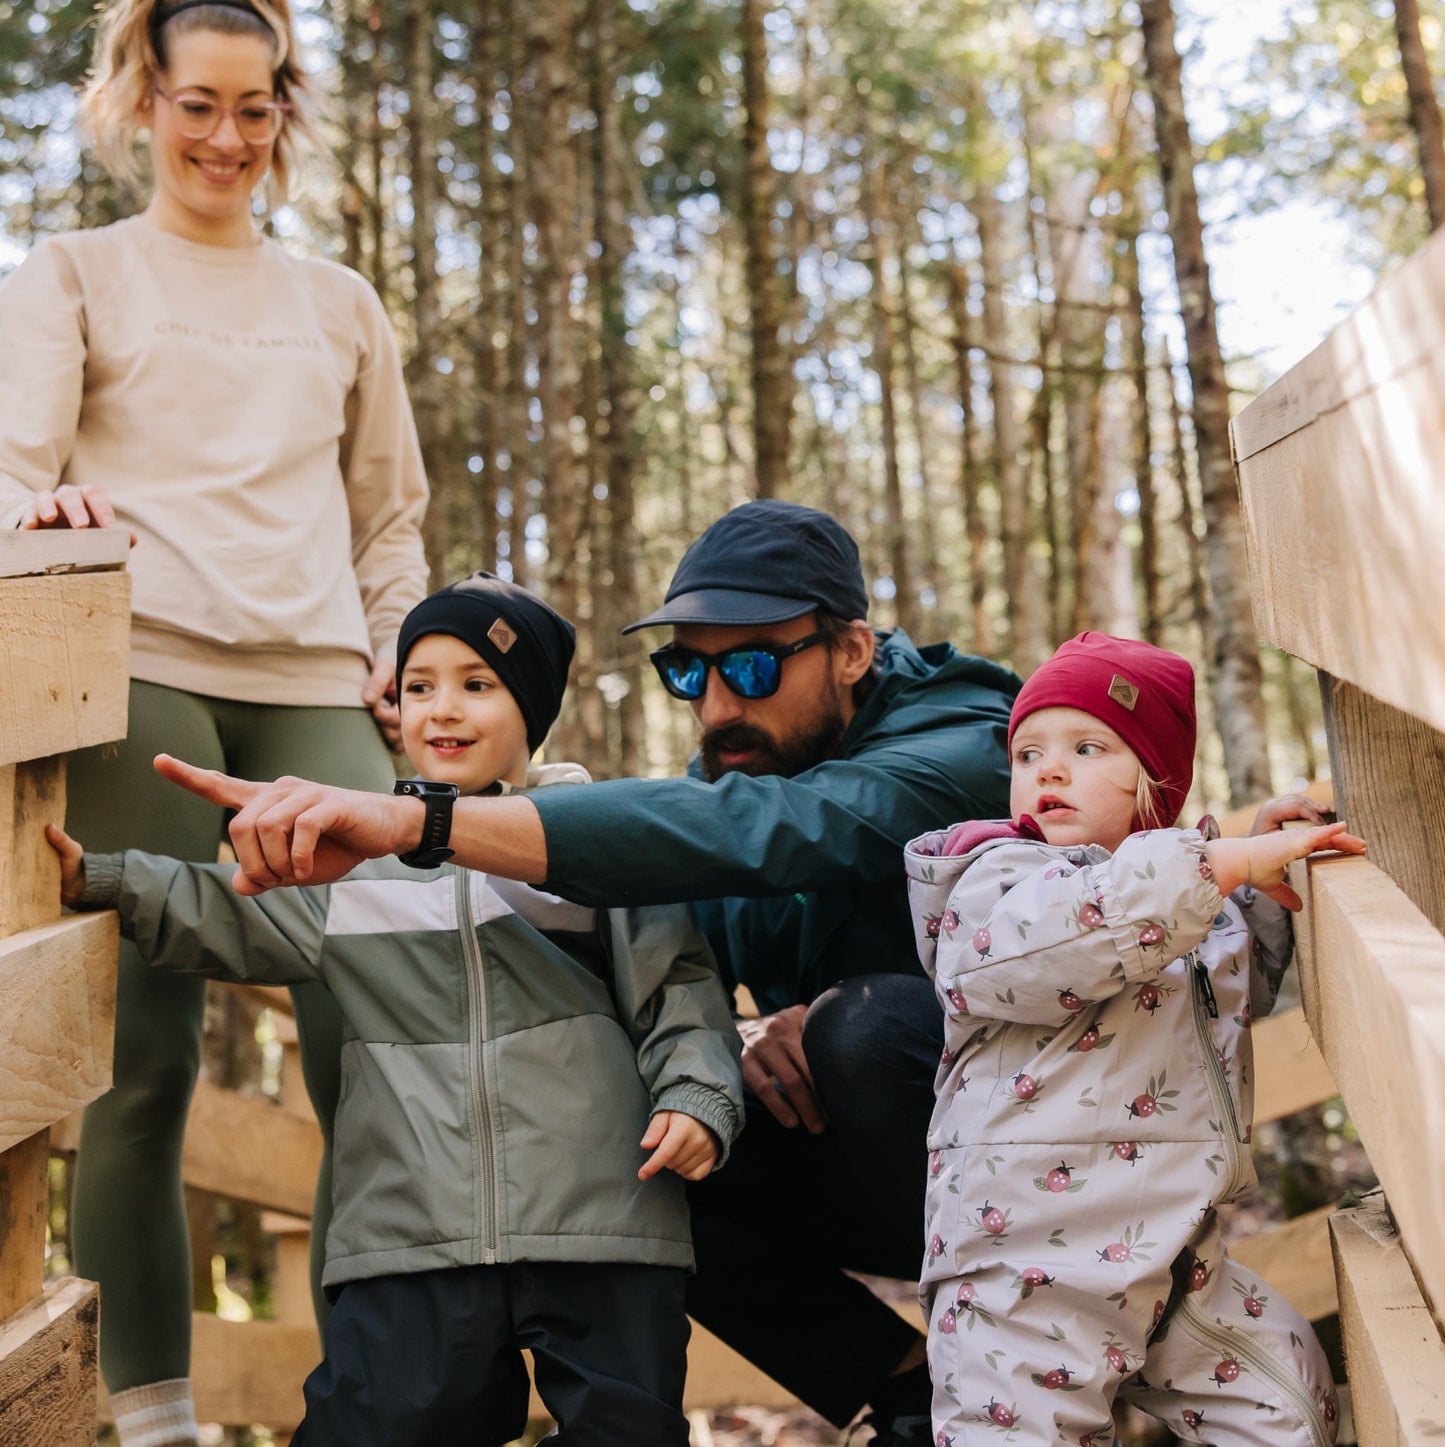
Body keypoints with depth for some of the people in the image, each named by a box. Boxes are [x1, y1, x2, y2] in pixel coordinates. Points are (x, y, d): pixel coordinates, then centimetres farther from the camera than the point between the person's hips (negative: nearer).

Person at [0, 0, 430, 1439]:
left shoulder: (339, 304, 25)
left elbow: (389, 511, 25)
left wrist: (401, 655, 9)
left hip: (316, 687, 3)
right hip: (143, 677, -2)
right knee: (144, 1047, -6)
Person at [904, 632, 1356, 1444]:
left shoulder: (1185, 892, 15)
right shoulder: (994, 883, -8)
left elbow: (1242, 990, 35)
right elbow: (1071, 932, -32)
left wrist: (1264, 881, 19)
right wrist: (1232, 861, -26)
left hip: (1177, 1264, 7)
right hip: (1031, 1269, -7)